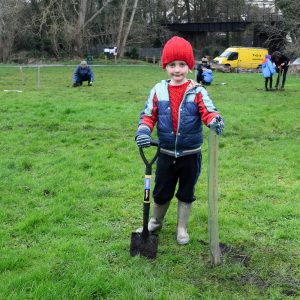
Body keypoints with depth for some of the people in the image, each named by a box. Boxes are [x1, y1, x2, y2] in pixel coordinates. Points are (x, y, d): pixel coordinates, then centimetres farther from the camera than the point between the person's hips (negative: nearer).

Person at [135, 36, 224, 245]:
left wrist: (215, 120, -40)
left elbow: (208, 111, -16)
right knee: (161, 192, 16)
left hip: (191, 155, -1)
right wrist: (144, 131, -21)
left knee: (186, 193, 15)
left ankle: (182, 228, 35)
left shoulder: (197, 91, -10)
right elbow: (148, 115, -2)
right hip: (166, 154, 1)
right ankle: (156, 222, 42)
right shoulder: (158, 90, -4)